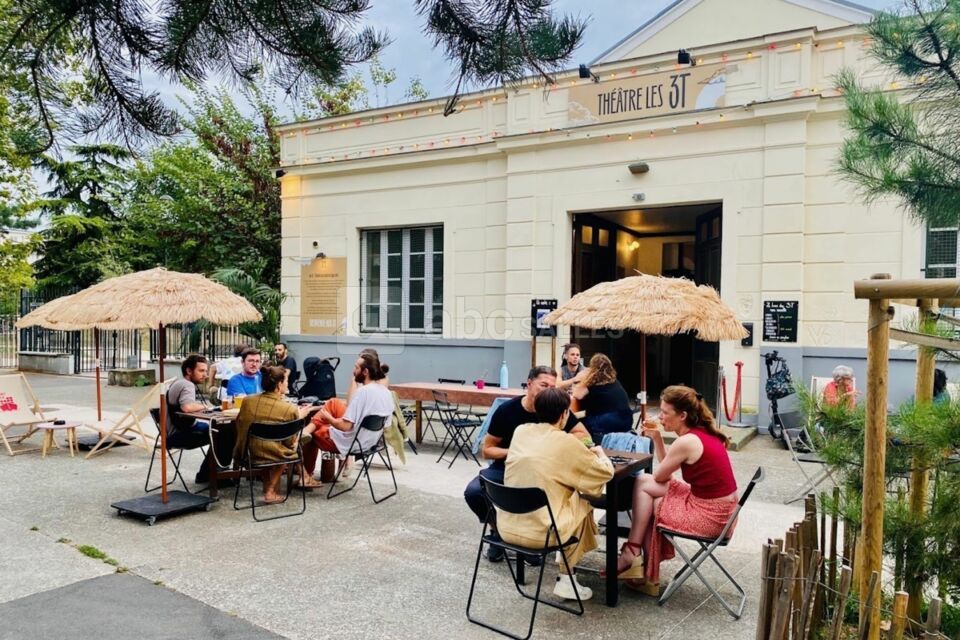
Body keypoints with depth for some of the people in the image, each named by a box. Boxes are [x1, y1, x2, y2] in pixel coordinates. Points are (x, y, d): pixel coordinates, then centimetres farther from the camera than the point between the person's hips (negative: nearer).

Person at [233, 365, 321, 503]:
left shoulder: (248, 401, -4)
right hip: (271, 455, -5)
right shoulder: (290, 409, -15)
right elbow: (290, 442, -4)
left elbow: (239, 425, 14)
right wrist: (299, 418, 10)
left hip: (245, 454, 6)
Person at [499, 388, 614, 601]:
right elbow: (606, 472, 0)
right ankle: (566, 579, 21)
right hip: (539, 532, -6)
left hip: (506, 527, 6)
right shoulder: (566, 442, -11)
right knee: (583, 502, 22)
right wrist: (600, 454, 22)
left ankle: (563, 557, 42)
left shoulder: (520, 432, 4)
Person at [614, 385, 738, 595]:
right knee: (643, 482, 10)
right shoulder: (703, 433, 6)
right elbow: (666, 472, 15)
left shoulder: (686, 442, -22)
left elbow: (659, 477, -6)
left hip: (709, 516, -9)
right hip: (721, 507, 9)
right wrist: (656, 438, 5)